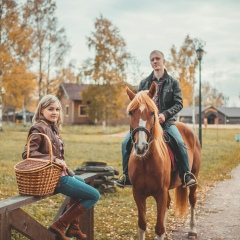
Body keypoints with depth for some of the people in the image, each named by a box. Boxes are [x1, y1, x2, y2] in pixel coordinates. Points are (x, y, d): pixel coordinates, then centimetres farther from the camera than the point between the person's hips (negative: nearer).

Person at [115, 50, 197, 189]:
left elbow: (179, 104, -2)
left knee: (180, 143, -27)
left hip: (166, 121, -3)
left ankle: (186, 175, -11)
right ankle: (127, 177, -1)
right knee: (126, 142, -13)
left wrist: (165, 114, -17)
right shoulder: (144, 83, 12)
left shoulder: (173, 82, 4)